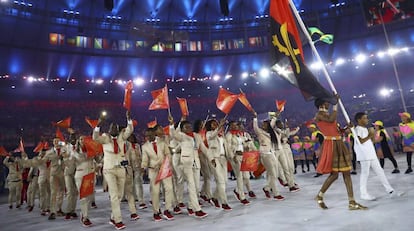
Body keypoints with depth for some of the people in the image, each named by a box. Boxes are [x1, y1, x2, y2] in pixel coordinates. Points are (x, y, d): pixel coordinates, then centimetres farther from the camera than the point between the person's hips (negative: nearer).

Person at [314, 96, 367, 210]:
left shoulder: (328, 114, 19)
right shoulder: (319, 115, -5)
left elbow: (336, 129, 19)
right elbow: (331, 120, -24)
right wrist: (335, 104, -16)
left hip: (339, 144, 8)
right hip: (330, 144, -8)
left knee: (347, 173, 6)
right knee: (334, 174, -5)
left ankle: (352, 202, 11)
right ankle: (319, 196, 15)